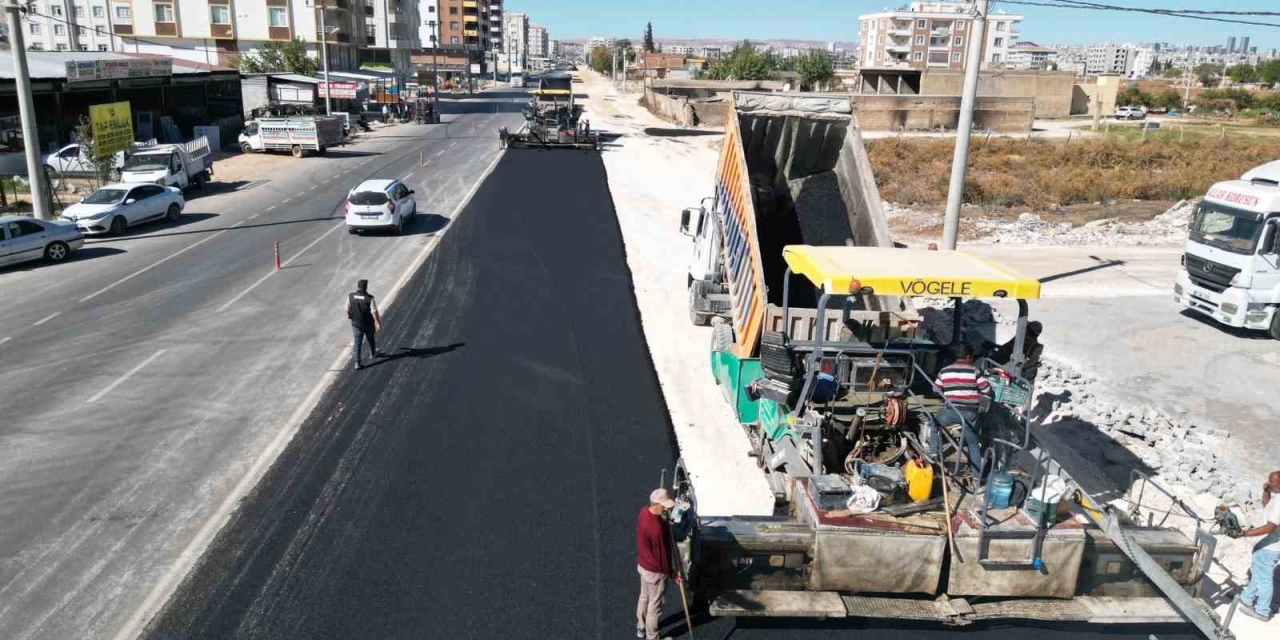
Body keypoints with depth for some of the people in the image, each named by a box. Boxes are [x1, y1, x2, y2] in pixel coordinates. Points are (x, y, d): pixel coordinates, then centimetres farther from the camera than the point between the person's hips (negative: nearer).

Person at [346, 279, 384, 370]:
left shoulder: (350, 296, -12)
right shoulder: (369, 298, -21)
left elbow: (347, 309, 0)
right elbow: (374, 312, -19)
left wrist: (349, 316, 20)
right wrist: (378, 323, -9)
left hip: (356, 324, 1)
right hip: (368, 324, -1)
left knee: (357, 343, 7)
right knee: (371, 339, 24)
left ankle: (357, 362, 1)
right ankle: (373, 353, 46)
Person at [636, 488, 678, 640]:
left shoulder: (644, 511, -12)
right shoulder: (656, 529, -38)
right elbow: (661, 554, -24)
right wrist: (672, 574, -12)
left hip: (643, 564, 9)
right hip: (654, 571, -9)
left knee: (644, 597, 28)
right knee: (654, 604, 13)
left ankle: (641, 627, 48)